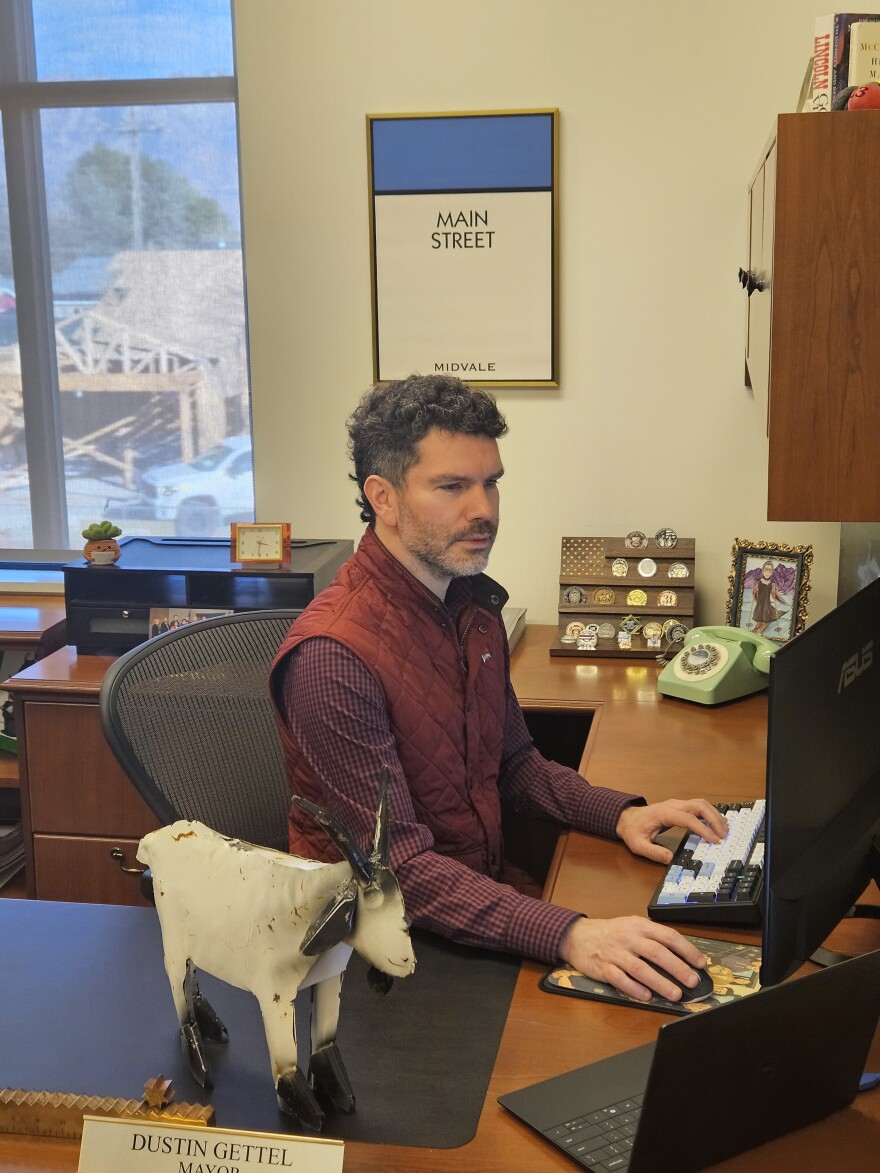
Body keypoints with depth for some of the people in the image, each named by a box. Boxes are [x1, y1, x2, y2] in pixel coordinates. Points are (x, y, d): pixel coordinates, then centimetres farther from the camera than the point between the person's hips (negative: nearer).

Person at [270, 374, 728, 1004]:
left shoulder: (474, 606, 6)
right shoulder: (332, 658, -23)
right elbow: (397, 865, -26)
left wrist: (620, 814, -3)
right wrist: (568, 935, -37)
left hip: (491, 886, 8)